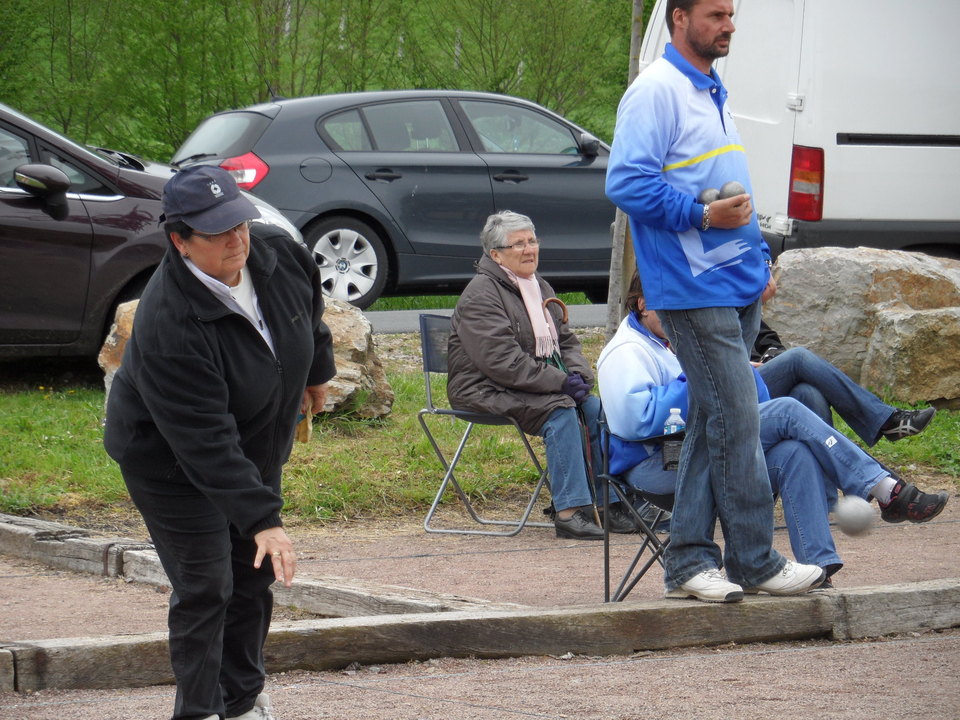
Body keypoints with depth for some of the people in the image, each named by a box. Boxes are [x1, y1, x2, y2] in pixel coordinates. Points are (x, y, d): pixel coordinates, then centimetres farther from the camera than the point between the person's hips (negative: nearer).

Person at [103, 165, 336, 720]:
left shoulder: (279, 254, -17)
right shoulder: (167, 325, -37)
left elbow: (310, 312, 10)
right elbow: (206, 442, -38)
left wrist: (318, 373, 23)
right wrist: (261, 519, -41)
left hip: (255, 452, 7)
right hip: (171, 463, -7)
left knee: (255, 575, 13)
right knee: (205, 587, -9)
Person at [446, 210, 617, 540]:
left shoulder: (541, 289, 17)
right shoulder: (480, 296, -13)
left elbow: (565, 341, 20)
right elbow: (502, 361, -22)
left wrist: (578, 373, -4)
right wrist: (560, 381, -23)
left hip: (539, 385, 8)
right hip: (487, 390, -8)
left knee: (594, 408, -13)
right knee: (560, 411, -30)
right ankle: (569, 511, -32)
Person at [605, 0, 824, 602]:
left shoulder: (713, 93, 19)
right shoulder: (656, 91, -10)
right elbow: (627, 181, -19)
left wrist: (761, 261, 20)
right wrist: (703, 215, -21)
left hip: (739, 289, 9)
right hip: (694, 290, -9)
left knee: (713, 425, 9)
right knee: (738, 422, -8)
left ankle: (690, 559, 14)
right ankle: (755, 561, -2)